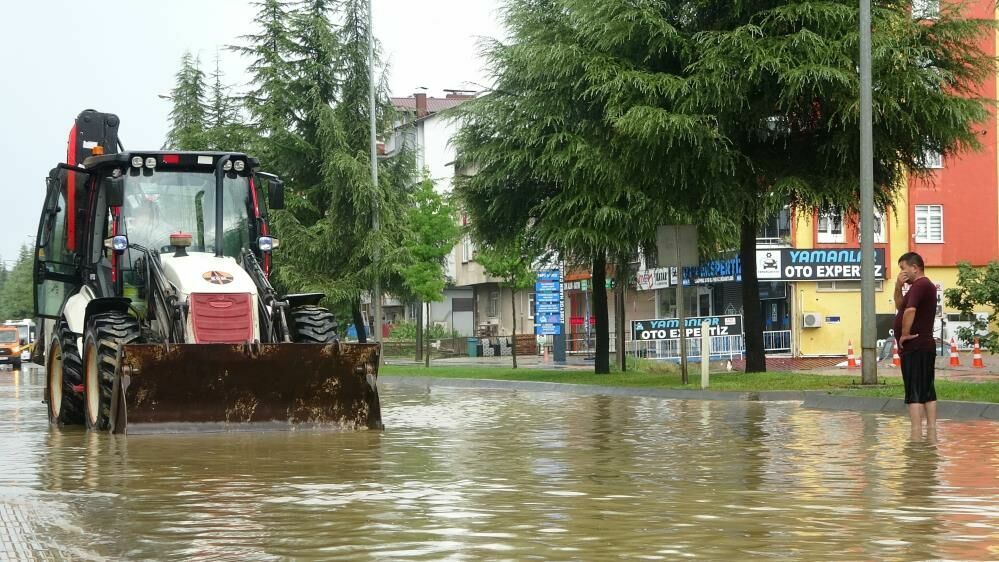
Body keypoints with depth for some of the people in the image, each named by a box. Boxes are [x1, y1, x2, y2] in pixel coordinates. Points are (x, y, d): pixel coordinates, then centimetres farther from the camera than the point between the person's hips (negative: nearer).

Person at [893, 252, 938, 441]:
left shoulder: (920, 285, -15)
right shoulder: (925, 285, 18)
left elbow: (910, 310, -31)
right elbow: (900, 306, 23)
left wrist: (904, 334, -20)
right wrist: (898, 287, 7)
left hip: (914, 348, -10)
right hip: (926, 346, 10)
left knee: (914, 393, -10)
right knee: (928, 392, 11)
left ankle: (916, 436, -12)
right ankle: (931, 434, 13)